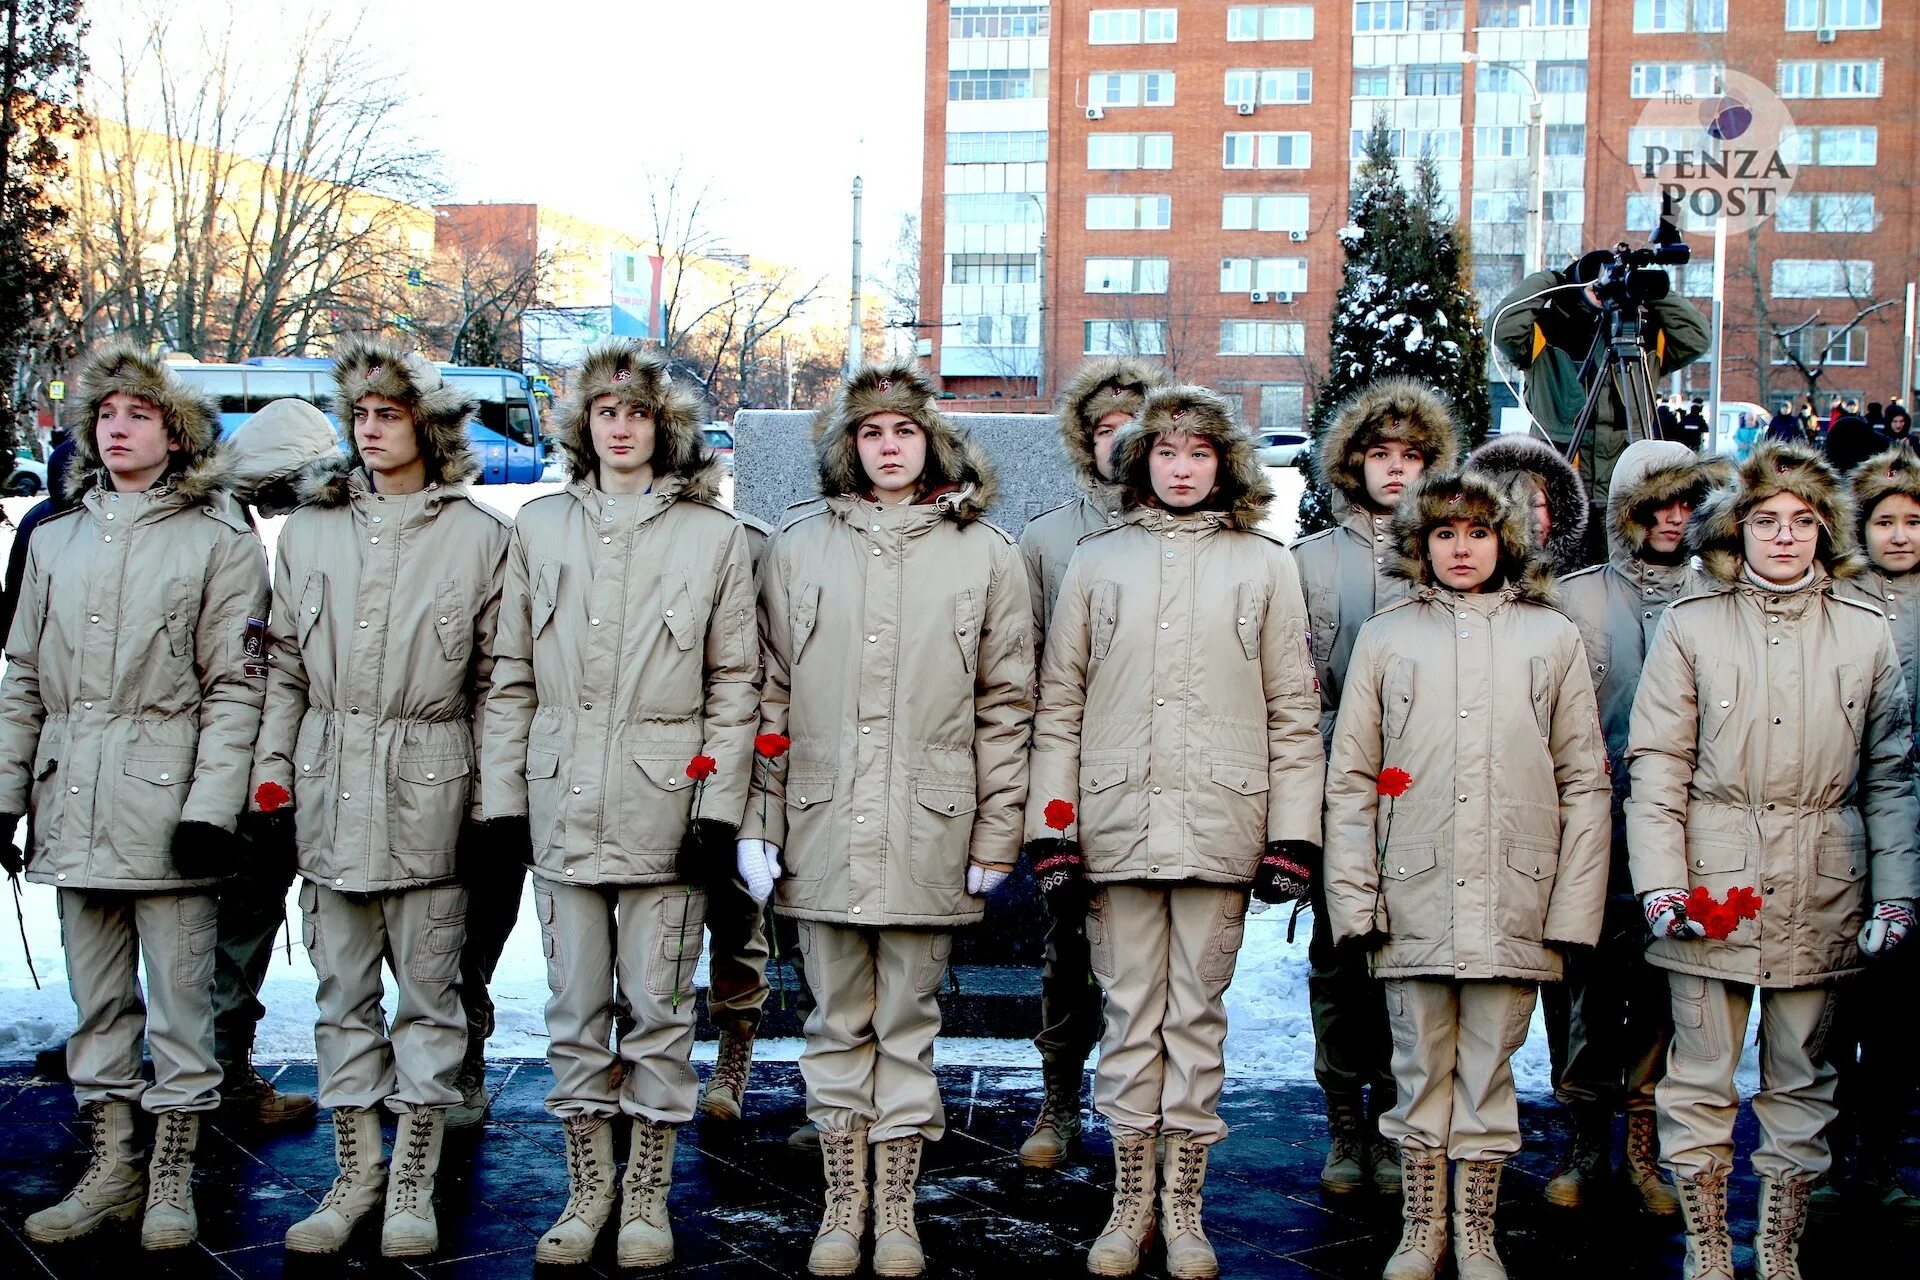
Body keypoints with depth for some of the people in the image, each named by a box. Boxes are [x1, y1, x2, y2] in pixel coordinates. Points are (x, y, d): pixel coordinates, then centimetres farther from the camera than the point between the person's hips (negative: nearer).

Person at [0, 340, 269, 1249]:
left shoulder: (221, 543, 0)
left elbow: (235, 688, -6)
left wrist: (211, 807, -14)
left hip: (167, 809, -5)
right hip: (74, 814, 5)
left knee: (179, 1003, 1)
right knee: (95, 1004, 12)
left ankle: (172, 1177, 12)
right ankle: (110, 1171, 23)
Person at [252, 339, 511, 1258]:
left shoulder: (478, 536, 2)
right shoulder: (309, 529, 12)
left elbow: (497, 681, 1)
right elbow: (286, 666, 13)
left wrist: (496, 801, -4)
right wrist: (271, 771, 5)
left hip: (429, 788, -3)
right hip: (328, 783, 3)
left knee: (428, 989, 2)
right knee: (341, 988, 9)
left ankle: (413, 1184, 12)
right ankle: (354, 1174, 19)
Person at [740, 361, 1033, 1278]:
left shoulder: (984, 555, 5)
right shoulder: (796, 546, 8)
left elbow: (1005, 706, 4)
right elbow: (770, 695, 7)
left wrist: (997, 832, -1)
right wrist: (757, 822, 1)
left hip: (929, 834, -1)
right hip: (823, 831, 1)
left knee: (908, 1024, 6)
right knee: (837, 1025, 9)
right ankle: (843, 1203, 21)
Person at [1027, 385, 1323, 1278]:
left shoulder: (1265, 564, 8)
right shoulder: (1098, 561, 9)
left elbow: (1294, 712, 6)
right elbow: (1061, 702, 8)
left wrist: (1293, 833, 0)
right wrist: (1049, 823, 1)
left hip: (1220, 826, 0)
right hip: (1119, 822, 1)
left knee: (1198, 1012, 5)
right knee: (1130, 1013, 5)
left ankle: (1183, 1202, 15)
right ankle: (1130, 1198, 16)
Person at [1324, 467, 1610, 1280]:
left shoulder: (1553, 639, 9)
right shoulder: (1386, 638, 8)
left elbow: (1584, 782, 6)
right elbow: (1350, 779, 6)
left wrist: (1575, 904, -1)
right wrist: (1353, 896, -1)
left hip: (1513, 903, 0)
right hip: (1413, 901, 0)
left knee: (1489, 1076, 6)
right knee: (1421, 1074, 8)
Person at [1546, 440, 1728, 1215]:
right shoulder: (1578, 597, 5)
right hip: (1602, 823, -1)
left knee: (1664, 984, 3)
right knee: (1593, 978, 1)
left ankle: (1644, 1149, 14)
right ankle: (1587, 1145, 13)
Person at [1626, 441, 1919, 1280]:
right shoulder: (1690, 627, 1)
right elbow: (1656, 765, -1)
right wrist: (1661, 884, -9)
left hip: (1820, 895, 2)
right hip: (1713, 887, -2)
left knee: (1801, 1082, 9)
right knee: (1700, 1078, 2)